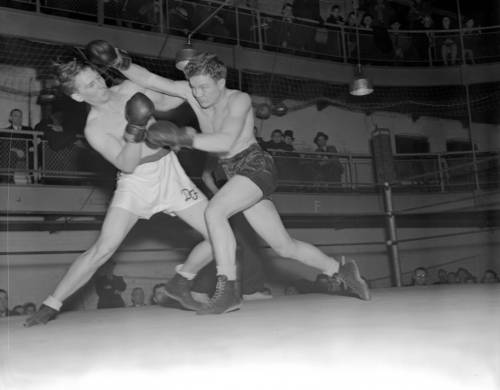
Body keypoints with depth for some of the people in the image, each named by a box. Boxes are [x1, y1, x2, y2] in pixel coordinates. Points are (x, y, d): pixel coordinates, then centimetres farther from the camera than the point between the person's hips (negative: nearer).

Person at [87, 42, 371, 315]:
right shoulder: (193, 92, 5)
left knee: (214, 212, -29)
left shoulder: (239, 99, -12)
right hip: (236, 174, 7)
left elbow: (226, 141, -27)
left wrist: (184, 139, -32)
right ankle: (340, 269, 24)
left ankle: (228, 290, -25)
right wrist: (120, 62, -13)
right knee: (285, 247, 9)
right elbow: (149, 80, 0)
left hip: (256, 165, -7)